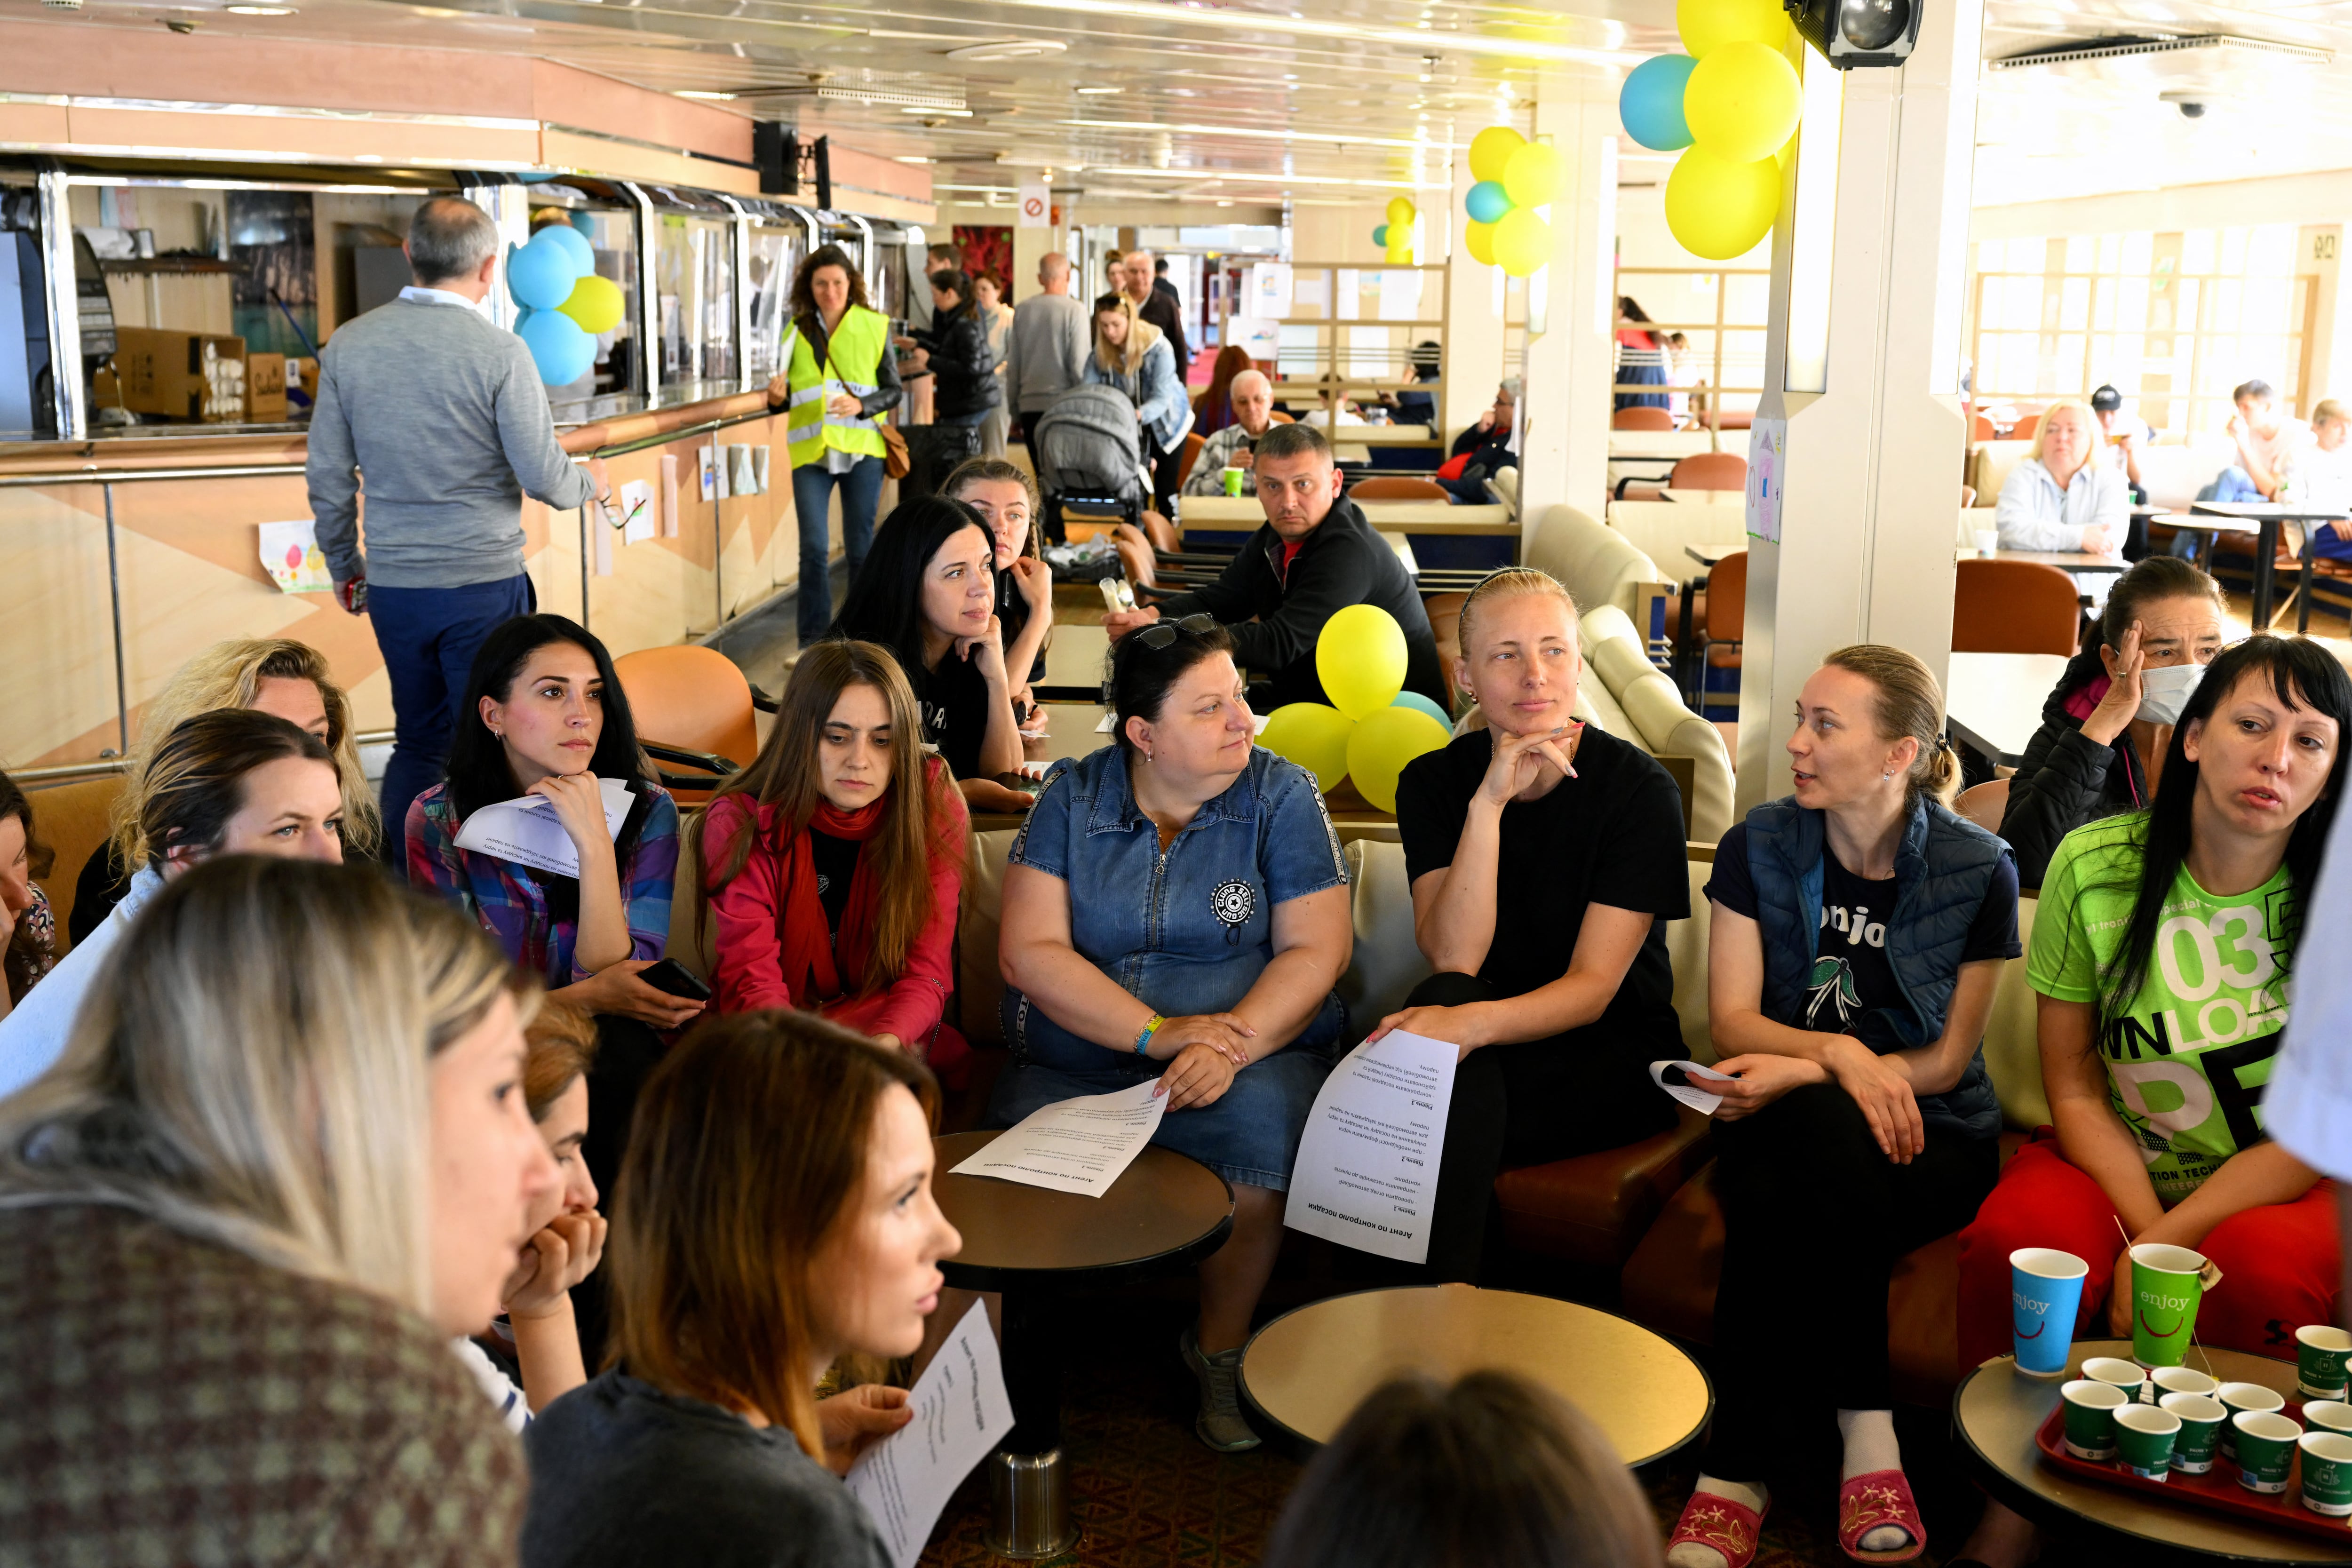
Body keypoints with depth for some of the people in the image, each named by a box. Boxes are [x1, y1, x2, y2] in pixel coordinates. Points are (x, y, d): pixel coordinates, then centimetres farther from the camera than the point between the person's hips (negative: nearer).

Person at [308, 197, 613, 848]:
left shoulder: (347, 345, 2)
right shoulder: (499, 351, -12)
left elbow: (328, 479, 7)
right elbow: (543, 477, -9)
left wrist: (345, 570, 20)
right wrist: (592, 483, 13)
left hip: (392, 587, 4)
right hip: (483, 583, -4)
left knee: (417, 743, 17)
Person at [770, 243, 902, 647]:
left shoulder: (875, 326, 2)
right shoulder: (797, 330, 7)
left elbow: (894, 390, 2)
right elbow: (785, 399, 14)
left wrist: (861, 405, -17)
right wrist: (776, 398, -10)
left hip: (861, 447, -1)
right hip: (811, 450, 1)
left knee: (861, 548, 6)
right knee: (814, 548, -4)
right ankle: (812, 643, 5)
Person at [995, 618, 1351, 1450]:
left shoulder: (1282, 795, 3)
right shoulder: (1073, 797, 4)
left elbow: (1315, 952, -4)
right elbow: (1029, 954, -5)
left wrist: (1233, 1041, -21)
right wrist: (1160, 1034, -16)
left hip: (1253, 1053, 0)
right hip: (1071, 1070, 1)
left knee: (1262, 1119, -33)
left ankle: (1221, 1350, -8)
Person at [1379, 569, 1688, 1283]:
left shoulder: (1638, 788, -9)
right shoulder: (1434, 782, 1)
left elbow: (1593, 988, -15)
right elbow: (1454, 959, -14)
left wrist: (1475, 1022, -35)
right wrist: (1488, 803, -24)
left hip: (1615, 1060, -3)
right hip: (1483, 1054, 3)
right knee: (1440, 1003, -32)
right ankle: (1447, 1302, -27)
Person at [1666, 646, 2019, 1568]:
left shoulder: (1977, 871, -4)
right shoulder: (1758, 848, 2)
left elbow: (1944, 1061, -4)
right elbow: (1732, 1022, -1)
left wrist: (1800, 1071, -18)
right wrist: (1841, 1053, -22)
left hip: (1928, 1137, -1)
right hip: (1795, 1122, 2)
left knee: (1785, 1207, -34)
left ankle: (1739, 1473, -22)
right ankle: (1865, 1432, -27)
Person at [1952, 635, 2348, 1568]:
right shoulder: (2095, 864, -6)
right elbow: (2074, 1086, -1)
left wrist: (2163, 1250, -19)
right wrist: (2145, 1228, -16)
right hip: (2112, 1165, 1)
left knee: (2260, 1275, -35)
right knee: (2016, 1244, -31)